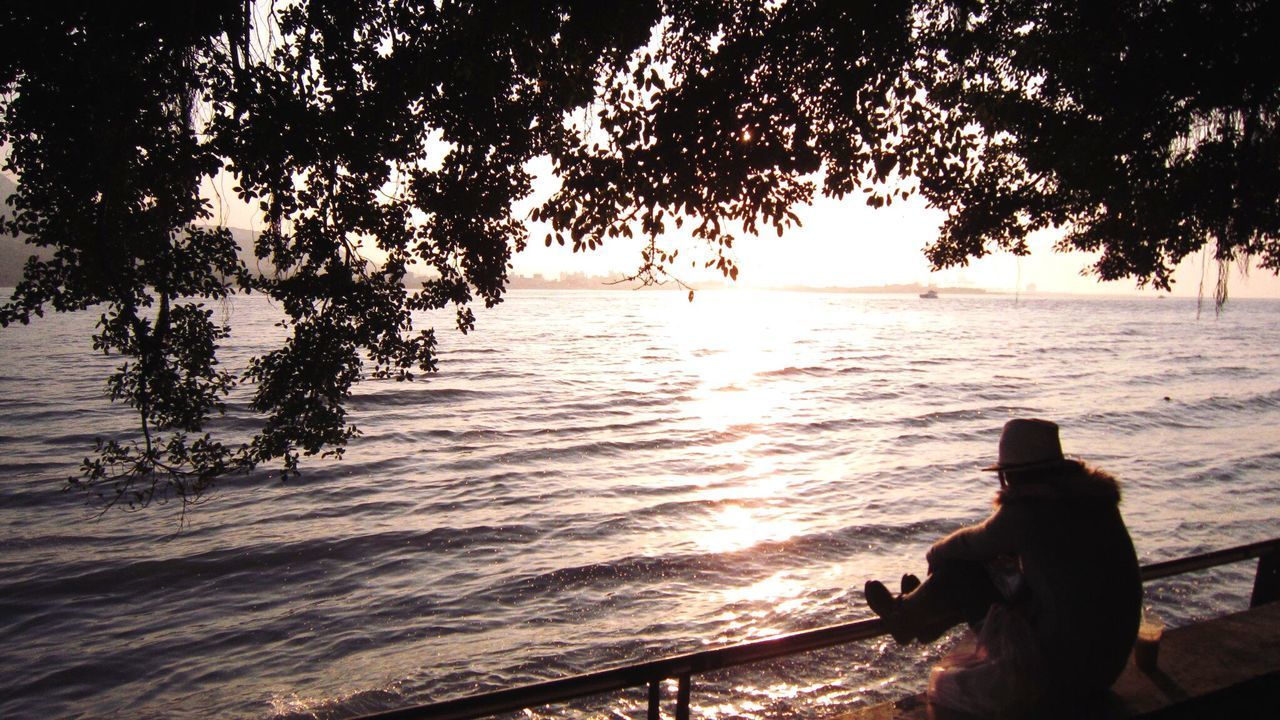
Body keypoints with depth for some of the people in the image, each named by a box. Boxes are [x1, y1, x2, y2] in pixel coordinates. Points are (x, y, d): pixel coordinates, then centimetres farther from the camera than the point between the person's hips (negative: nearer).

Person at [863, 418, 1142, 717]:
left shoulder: (1025, 512, -18)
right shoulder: (1097, 499, 3)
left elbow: (967, 545, 0)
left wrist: (936, 553, 21)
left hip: (1059, 677, -8)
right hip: (1111, 662, 8)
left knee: (962, 570, -1)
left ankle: (908, 616, 26)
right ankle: (915, 613, 36)